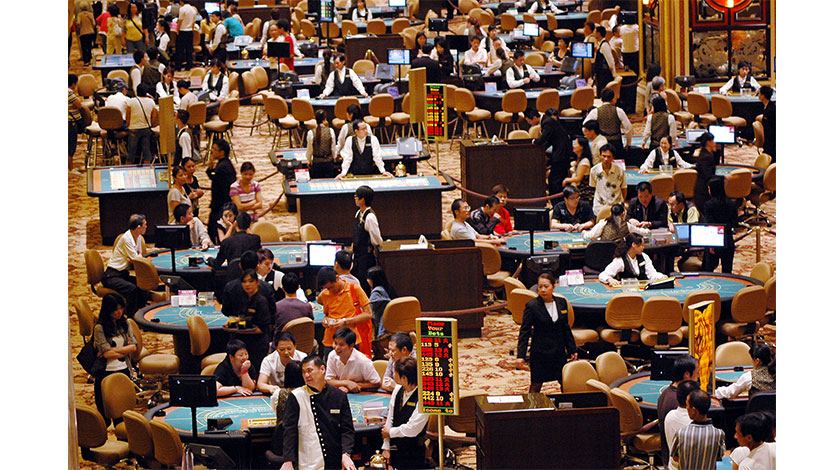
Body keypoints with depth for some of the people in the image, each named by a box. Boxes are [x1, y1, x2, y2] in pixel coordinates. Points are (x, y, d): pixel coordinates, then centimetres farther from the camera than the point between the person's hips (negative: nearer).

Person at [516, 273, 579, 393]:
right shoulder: (532, 306, -9)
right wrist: (520, 355, -14)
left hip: (559, 352, 4)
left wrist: (572, 350, 15)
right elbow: (524, 332, -8)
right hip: (539, 352, -4)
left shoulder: (562, 303, 4)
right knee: (536, 385, 1)